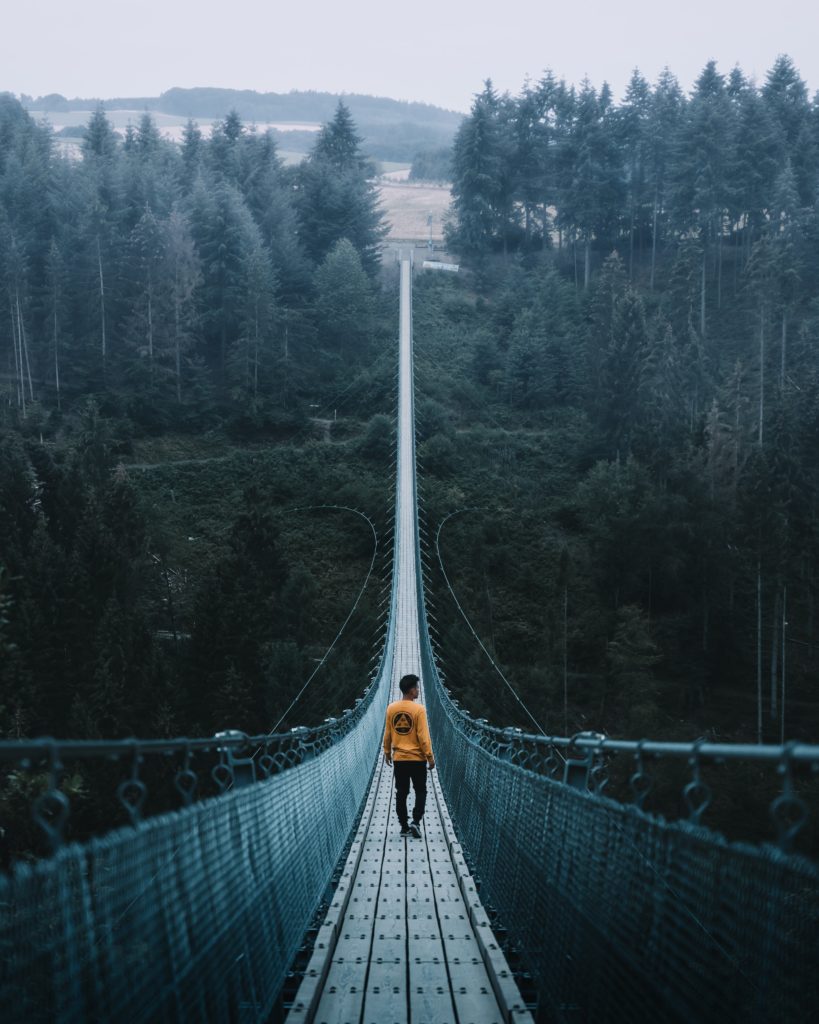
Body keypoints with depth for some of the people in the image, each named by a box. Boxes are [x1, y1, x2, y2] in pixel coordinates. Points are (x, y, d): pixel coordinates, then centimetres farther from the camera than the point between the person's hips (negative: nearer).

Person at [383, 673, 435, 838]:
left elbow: (387, 734, 7)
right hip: (417, 758, -4)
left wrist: (387, 752, 20)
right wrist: (430, 757, -6)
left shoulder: (391, 708, 0)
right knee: (420, 791, 8)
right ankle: (415, 821, -7)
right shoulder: (419, 709, -14)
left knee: (401, 793, 9)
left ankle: (404, 826, 11)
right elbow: (423, 736, -13)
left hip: (398, 758, 4)